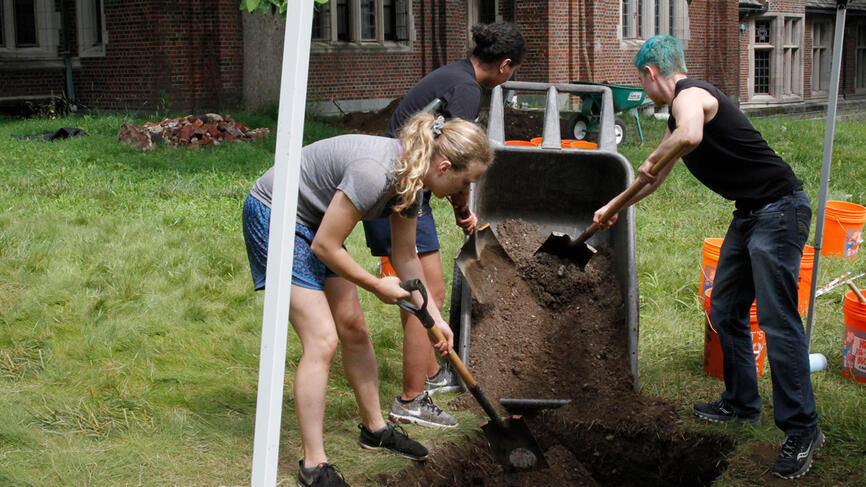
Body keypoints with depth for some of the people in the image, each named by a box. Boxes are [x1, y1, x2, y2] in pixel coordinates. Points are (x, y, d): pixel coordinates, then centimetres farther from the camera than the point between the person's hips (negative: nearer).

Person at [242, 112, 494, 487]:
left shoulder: (410, 178, -3)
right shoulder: (374, 173, -32)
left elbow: (405, 256, 11)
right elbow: (324, 247, -25)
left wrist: (434, 318, 12)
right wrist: (377, 286, -12)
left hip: (312, 219, 9)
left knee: (354, 328, 15)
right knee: (322, 340, -14)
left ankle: (375, 428, 34)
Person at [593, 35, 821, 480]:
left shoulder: (690, 95, -14)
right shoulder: (680, 111, 18)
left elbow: (690, 136, -40)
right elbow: (656, 177, 32)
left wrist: (652, 159, -21)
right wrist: (613, 208, 42)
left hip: (778, 210, -11)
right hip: (749, 215, 11)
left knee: (777, 319, -11)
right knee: (725, 311, 16)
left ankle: (802, 430, -8)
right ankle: (742, 402, 29)